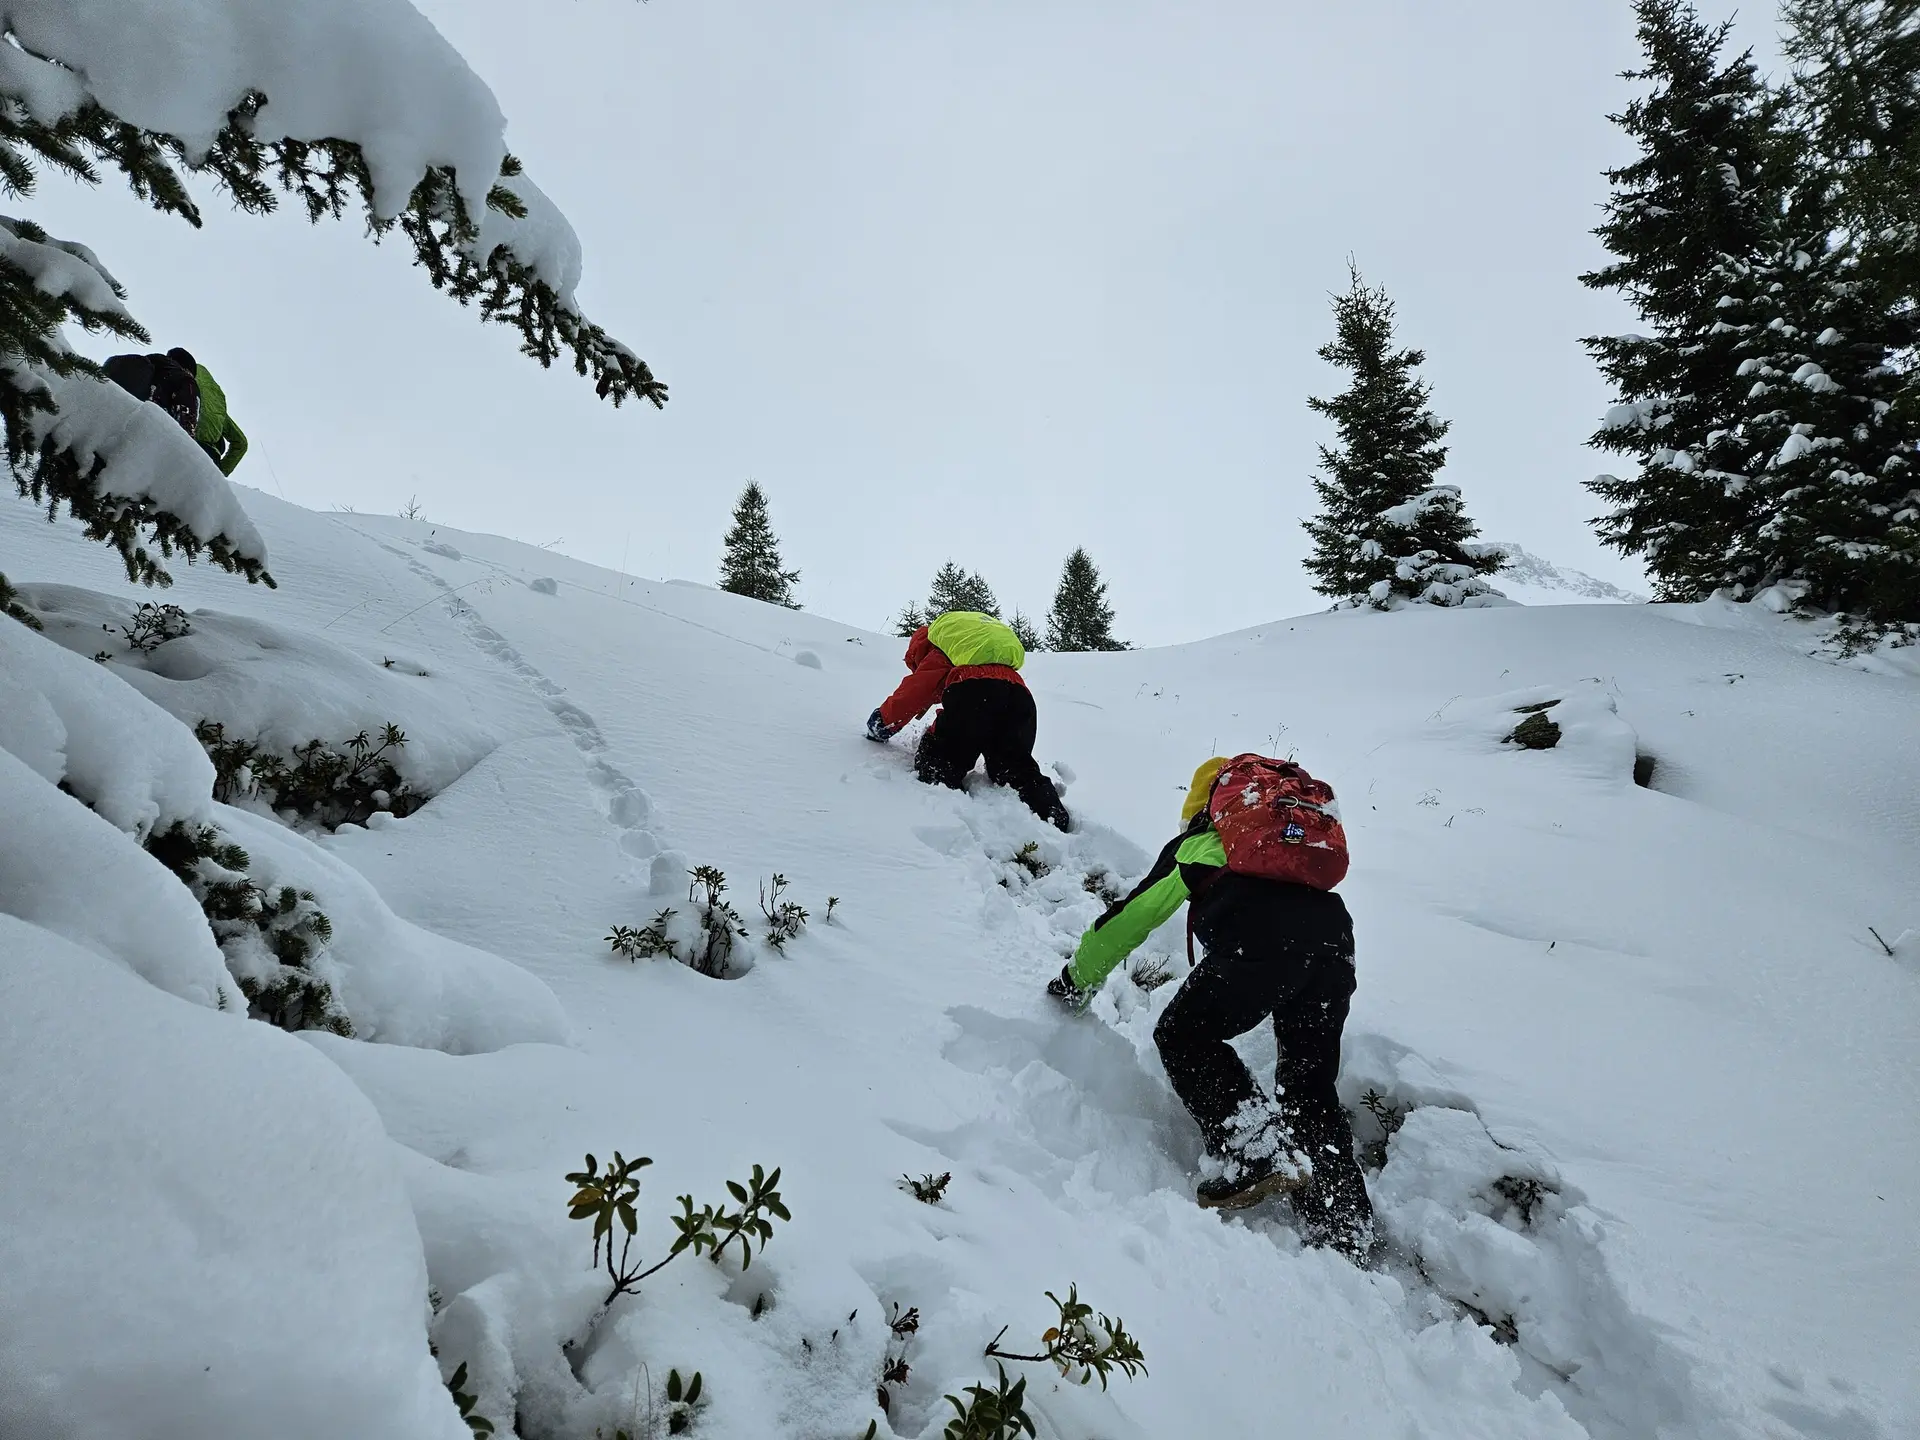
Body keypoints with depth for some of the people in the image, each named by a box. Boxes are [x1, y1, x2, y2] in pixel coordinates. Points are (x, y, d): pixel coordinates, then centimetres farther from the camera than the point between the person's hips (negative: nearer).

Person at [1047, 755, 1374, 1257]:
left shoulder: (1195, 844, 26)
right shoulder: (1292, 825, 39)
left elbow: (1130, 917, 30)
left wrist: (1076, 979, 44)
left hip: (1260, 941, -6)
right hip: (1335, 934, 6)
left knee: (1183, 1036, 12)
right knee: (1311, 1088, 19)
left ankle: (1257, 1154, -6)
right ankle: (1344, 1228, 10)